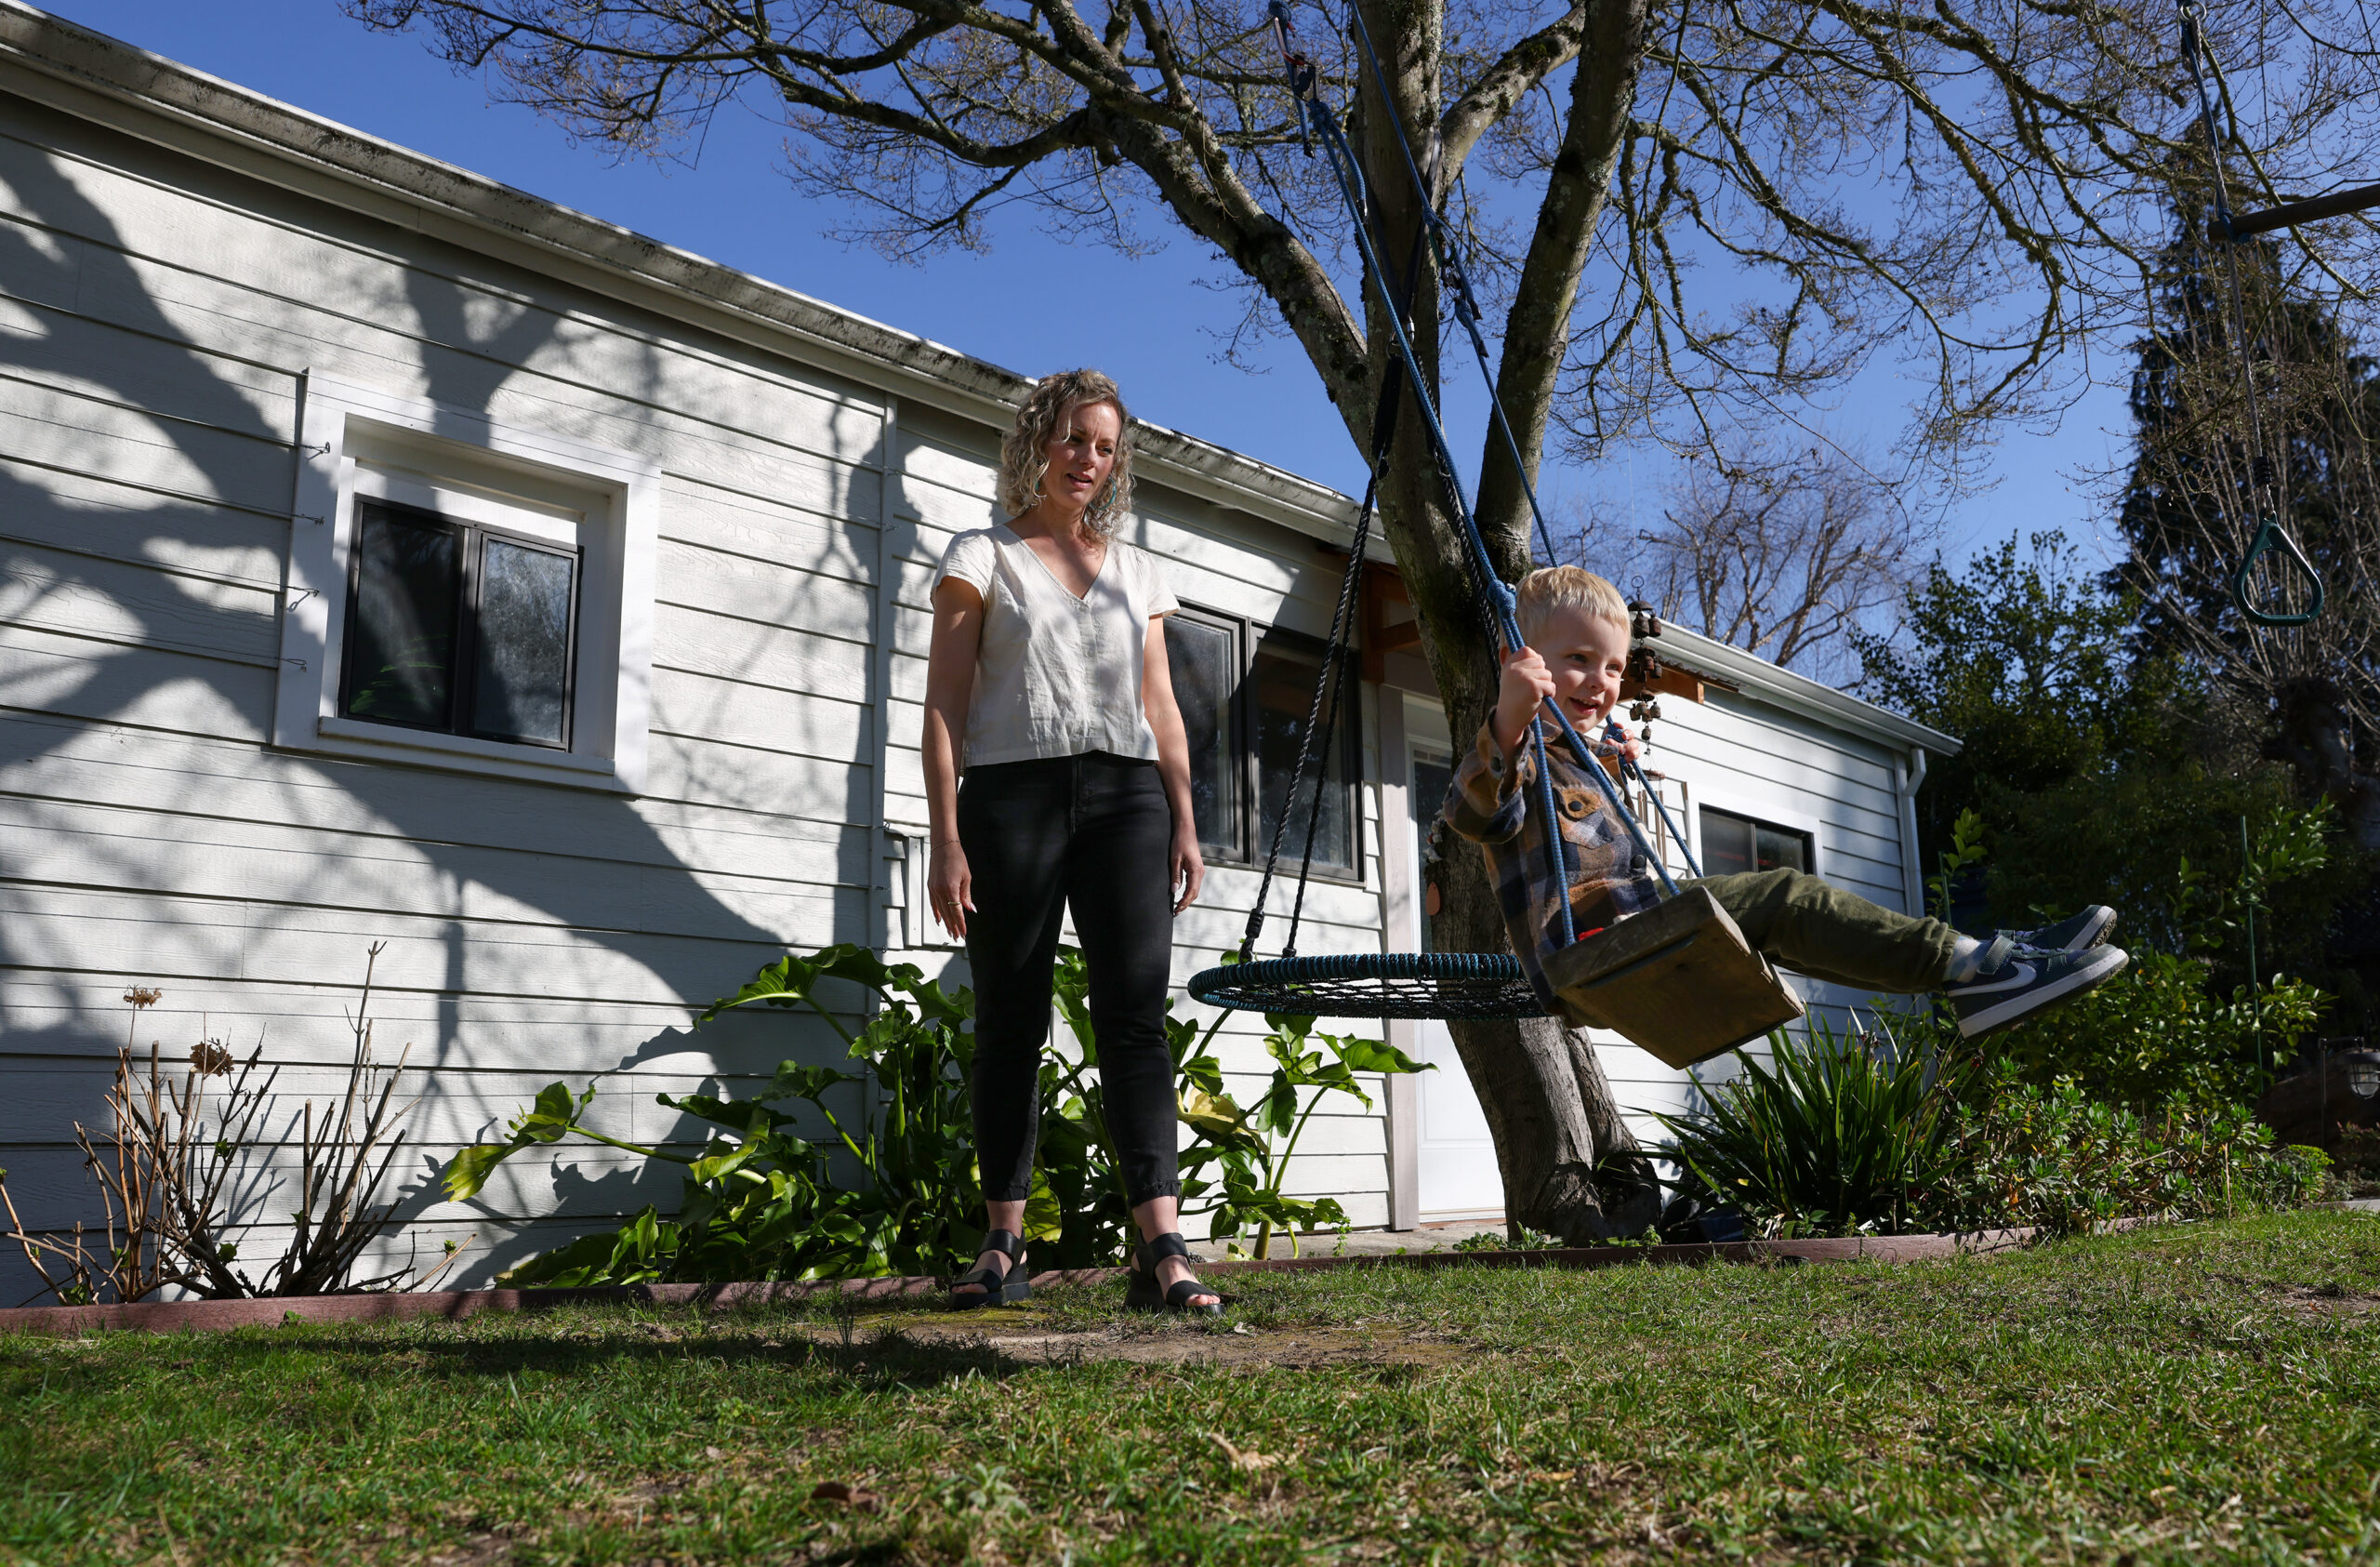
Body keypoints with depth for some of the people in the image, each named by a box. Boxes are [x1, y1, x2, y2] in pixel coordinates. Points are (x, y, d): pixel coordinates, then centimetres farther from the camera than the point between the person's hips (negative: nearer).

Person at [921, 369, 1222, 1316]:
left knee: (1135, 1014, -9)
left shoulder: (1137, 572, 21)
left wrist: (1184, 823, 7)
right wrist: (945, 839, -8)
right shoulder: (984, 558, 9)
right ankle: (1004, 1246, 8)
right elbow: (944, 707, 2)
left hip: (1124, 795, 2)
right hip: (1013, 793, -2)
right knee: (1011, 1022, 0)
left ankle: (1162, 1249, -15)